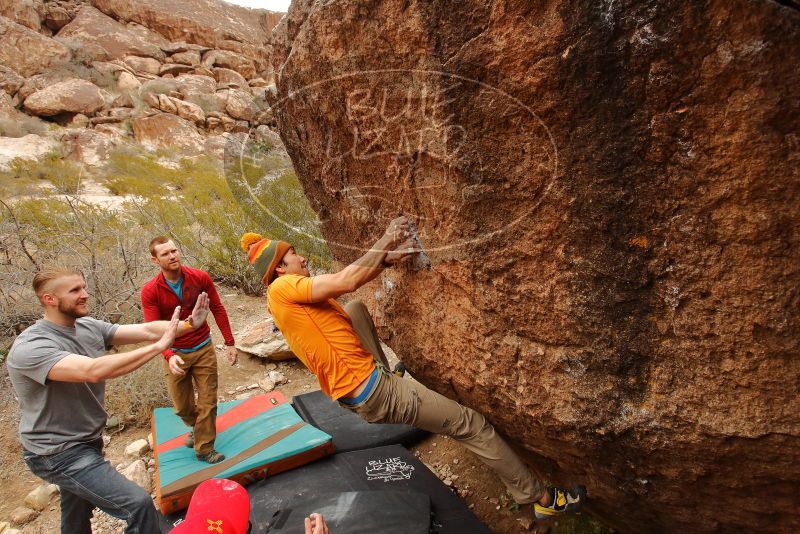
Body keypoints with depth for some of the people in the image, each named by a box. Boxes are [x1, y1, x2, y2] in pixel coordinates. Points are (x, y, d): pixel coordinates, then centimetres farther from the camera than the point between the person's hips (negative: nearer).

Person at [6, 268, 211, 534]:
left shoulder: (89, 326, -4)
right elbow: (93, 371, -41)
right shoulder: (29, 347, -26)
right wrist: (159, 346, -42)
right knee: (138, 504, -16)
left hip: (85, 441, 8)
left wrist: (189, 324, -29)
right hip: (59, 454, -8)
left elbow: (145, 330, -14)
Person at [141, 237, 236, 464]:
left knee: (208, 402, 3)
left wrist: (229, 342, -4)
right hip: (175, 354, 0)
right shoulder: (150, 291, -15)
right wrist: (169, 355, -36)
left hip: (203, 349, 0)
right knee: (182, 406, 15)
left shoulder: (200, 277, -11)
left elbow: (218, 309, -3)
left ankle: (204, 448, 20)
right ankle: (197, 427, 47)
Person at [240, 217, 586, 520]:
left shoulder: (289, 299, 12)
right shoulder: (283, 288, -16)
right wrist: (385, 242, -12)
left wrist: (386, 260, 3)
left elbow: (344, 282, 15)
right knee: (472, 425, -1)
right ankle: (539, 497, 14)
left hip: (355, 390, 10)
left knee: (354, 308, 23)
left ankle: (383, 368, 32)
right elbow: (348, 281, -25)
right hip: (373, 393, -10)